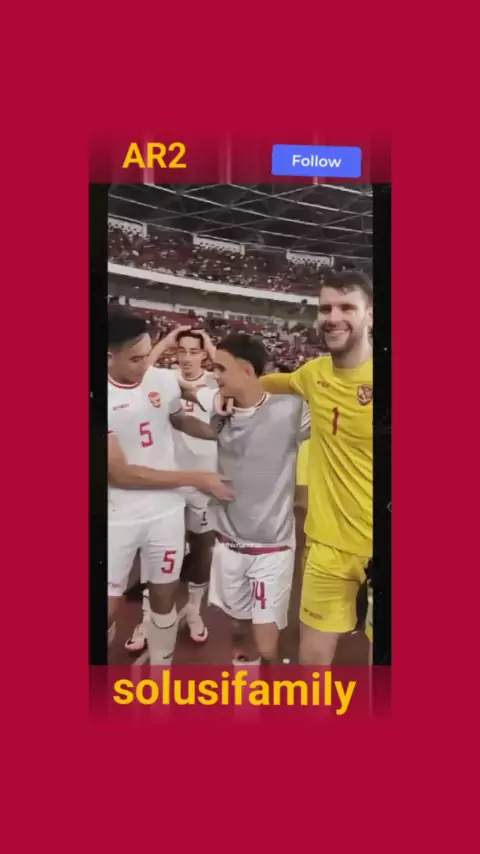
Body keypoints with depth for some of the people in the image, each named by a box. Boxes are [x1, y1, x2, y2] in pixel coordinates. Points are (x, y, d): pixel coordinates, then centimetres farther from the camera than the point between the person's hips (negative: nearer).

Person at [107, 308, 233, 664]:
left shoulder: (165, 380, -4)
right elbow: (119, 473, -19)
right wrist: (196, 478, -20)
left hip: (167, 510, 4)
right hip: (118, 517, -3)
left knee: (165, 598, 15)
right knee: (109, 607, 3)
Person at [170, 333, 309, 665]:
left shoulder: (288, 411, -16)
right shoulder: (223, 414, -2)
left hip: (271, 548, -4)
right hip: (229, 543, 4)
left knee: (267, 648, 1)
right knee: (240, 632, 19)